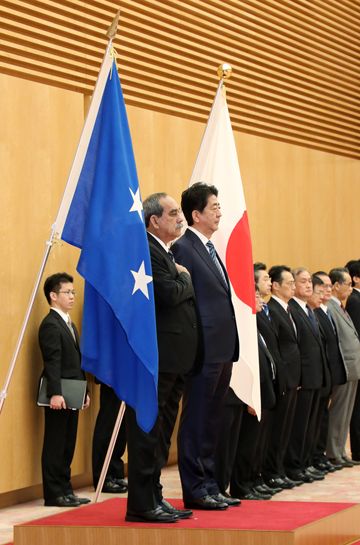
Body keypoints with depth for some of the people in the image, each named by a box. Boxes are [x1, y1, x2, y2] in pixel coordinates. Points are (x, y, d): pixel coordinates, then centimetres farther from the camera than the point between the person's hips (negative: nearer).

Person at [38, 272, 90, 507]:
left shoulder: (69, 324, 19)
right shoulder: (50, 325, -12)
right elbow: (52, 362, -20)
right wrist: (55, 393, -26)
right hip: (58, 397, -9)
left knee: (68, 445, 12)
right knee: (55, 444, -4)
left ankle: (65, 489, 17)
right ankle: (53, 494, -1)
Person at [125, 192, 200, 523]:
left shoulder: (167, 253, 19)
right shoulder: (144, 250, -13)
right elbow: (168, 294, -22)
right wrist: (187, 279, -4)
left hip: (173, 360, 10)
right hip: (155, 359, -10)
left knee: (161, 433, 14)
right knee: (148, 433, -5)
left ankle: (154, 498, 21)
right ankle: (142, 505, -2)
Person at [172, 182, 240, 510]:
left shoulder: (210, 249, 17)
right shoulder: (183, 249, -12)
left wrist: (230, 349, 17)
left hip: (222, 351, 9)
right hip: (203, 351, -9)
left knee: (212, 422, 14)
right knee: (196, 422, -3)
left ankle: (209, 486, 20)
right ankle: (195, 490, 2)